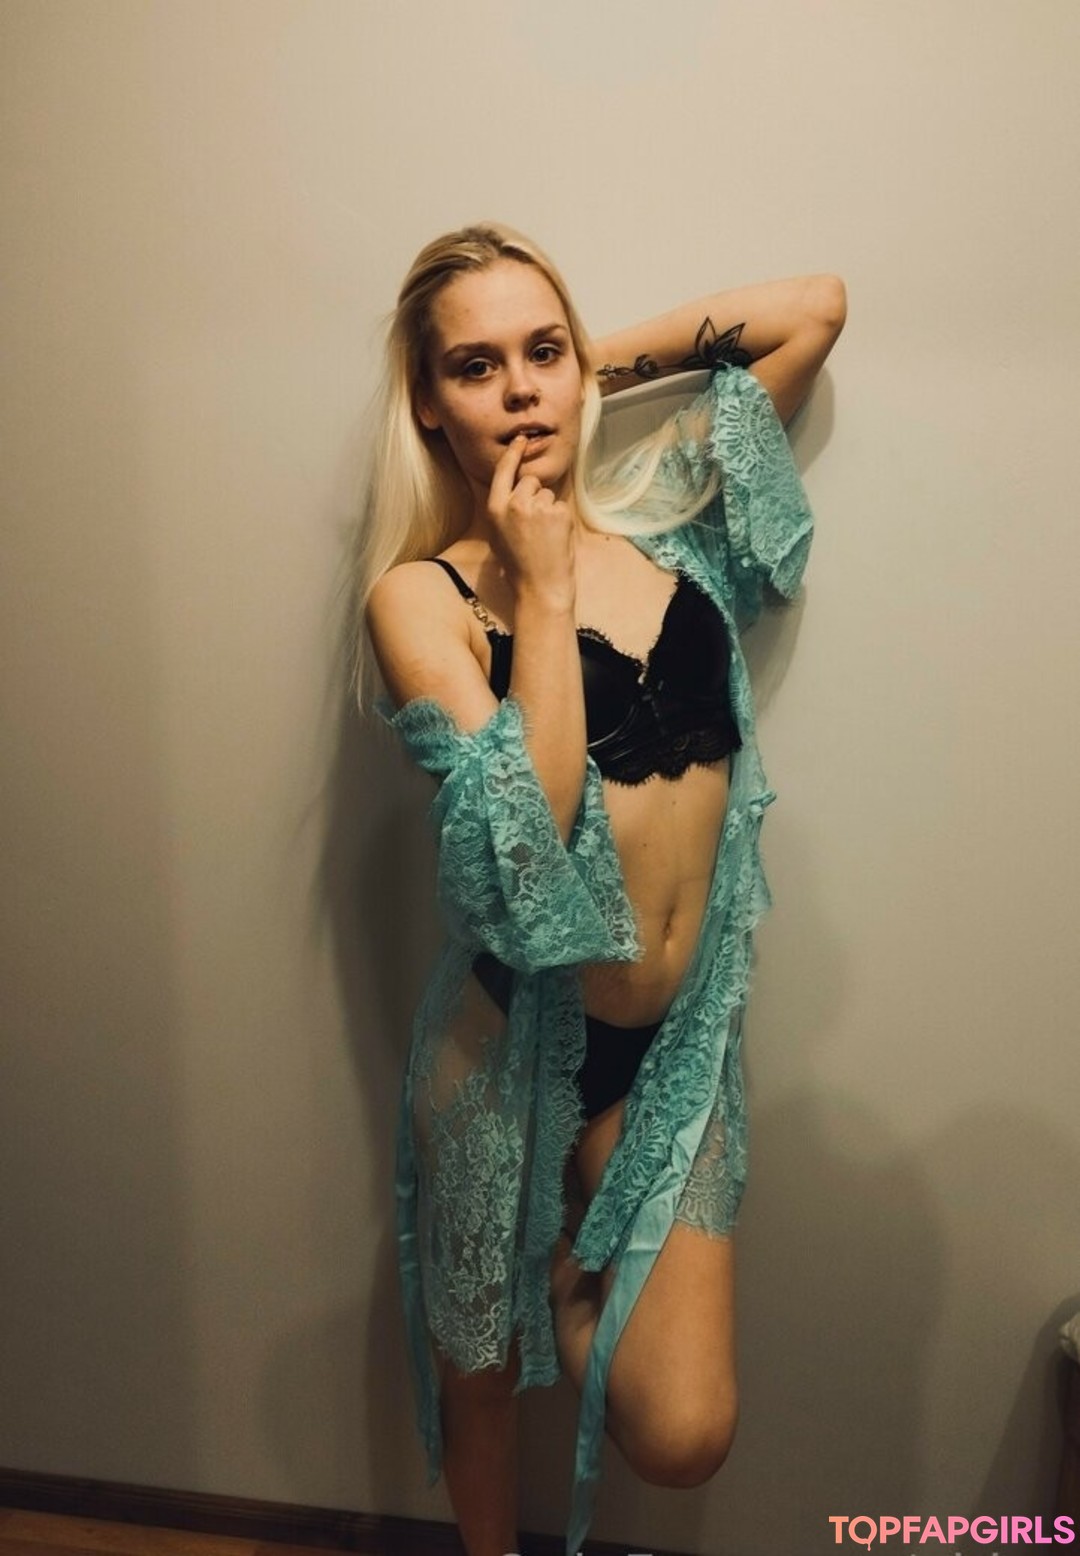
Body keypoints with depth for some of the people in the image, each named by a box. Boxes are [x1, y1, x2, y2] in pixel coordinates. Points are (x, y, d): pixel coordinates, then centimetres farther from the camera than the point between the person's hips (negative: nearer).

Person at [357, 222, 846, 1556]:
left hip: (680, 1037, 3)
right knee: (481, 1379, 19)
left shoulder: (667, 522, 3)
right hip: (512, 1041, -2)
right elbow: (529, 833, -24)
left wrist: (608, 364, 4)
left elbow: (816, 306, 8)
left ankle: (578, 1274, 33)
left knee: (683, 1437, 1)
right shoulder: (421, 594, -10)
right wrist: (542, 588, -18)